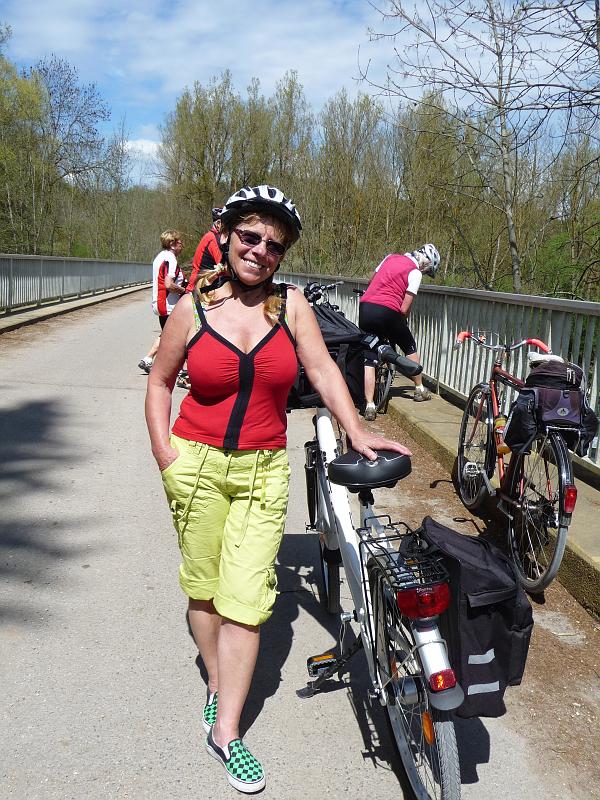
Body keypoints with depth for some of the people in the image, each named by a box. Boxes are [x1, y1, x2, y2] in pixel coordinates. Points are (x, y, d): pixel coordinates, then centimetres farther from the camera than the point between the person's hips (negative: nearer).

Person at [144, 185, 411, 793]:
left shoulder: (291, 304, 0)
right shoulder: (194, 307, -2)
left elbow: (322, 369, -5)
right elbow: (160, 381, 7)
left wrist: (356, 432, -19)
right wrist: (164, 452, -1)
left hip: (263, 470, 0)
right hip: (196, 464, 0)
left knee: (246, 599, -3)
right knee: (204, 585, 11)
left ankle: (225, 731, 11)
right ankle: (216, 685, 36)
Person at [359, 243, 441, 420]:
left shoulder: (390, 257, 18)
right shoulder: (415, 273, 0)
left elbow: (370, 282, 25)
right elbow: (404, 309, -5)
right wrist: (402, 321, 15)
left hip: (365, 307, 5)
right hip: (387, 311, -5)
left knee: (369, 358, 8)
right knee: (410, 347, 21)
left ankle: (369, 406, 0)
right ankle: (419, 389, 34)